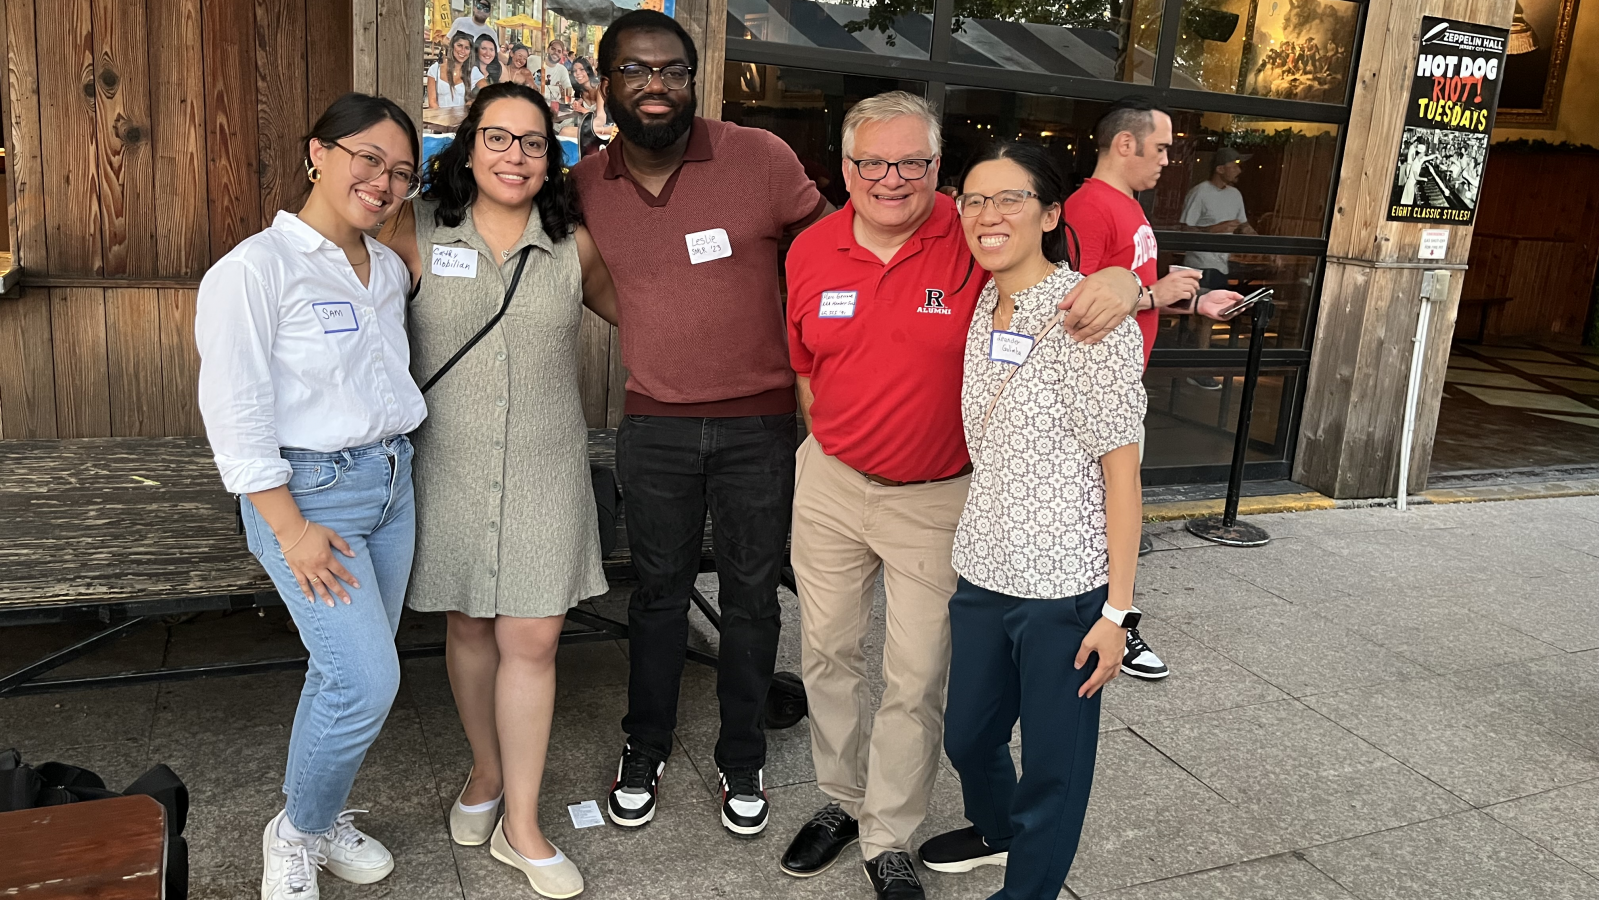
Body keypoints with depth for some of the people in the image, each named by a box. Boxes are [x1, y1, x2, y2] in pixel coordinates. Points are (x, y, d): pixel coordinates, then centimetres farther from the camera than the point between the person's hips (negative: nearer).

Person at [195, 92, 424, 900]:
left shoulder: (390, 270, 9)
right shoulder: (255, 269, -13)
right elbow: (236, 413, -15)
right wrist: (291, 529, -16)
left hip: (391, 483, 7)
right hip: (308, 492, -7)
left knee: (349, 674, 13)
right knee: (367, 679, -11)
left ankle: (321, 818, 33)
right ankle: (297, 835, 15)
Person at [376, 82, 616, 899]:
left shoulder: (572, 244, 2)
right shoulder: (417, 233, -2)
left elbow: (631, 311, 17)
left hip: (544, 468, 0)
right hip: (449, 464, 0)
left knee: (531, 639, 0)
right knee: (468, 627, 13)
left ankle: (521, 826, 15)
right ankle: (487, 771, 39)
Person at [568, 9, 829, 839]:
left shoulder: (759, 158, -11)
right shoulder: (585, 185, -2)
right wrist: (654, 341, 4)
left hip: (760, 421, -2)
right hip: (653, 424, 2)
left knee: (751, 594, 11)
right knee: (658, 590, 14)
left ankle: (741, 760, 29)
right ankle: (644, 749, 33)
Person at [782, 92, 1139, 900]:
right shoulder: (810, 251, -1)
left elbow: (1073, 277, -9)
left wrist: (1124, 281, -31)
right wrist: (830, 443, 13)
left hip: (936, 499, -3)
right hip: (830, 483, 4)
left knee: (917, 682, 6)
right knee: (827, 653, 16)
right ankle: (842, 801, 39)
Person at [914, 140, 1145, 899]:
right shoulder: (980, 311, 6)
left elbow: (1121, 474, -13)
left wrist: (1117, 609, -13)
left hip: (1065, 588, -6)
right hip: (982, 574, 7)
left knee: (1054, 760, 10)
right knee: (967, 736, 22)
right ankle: (995, 830, 52)